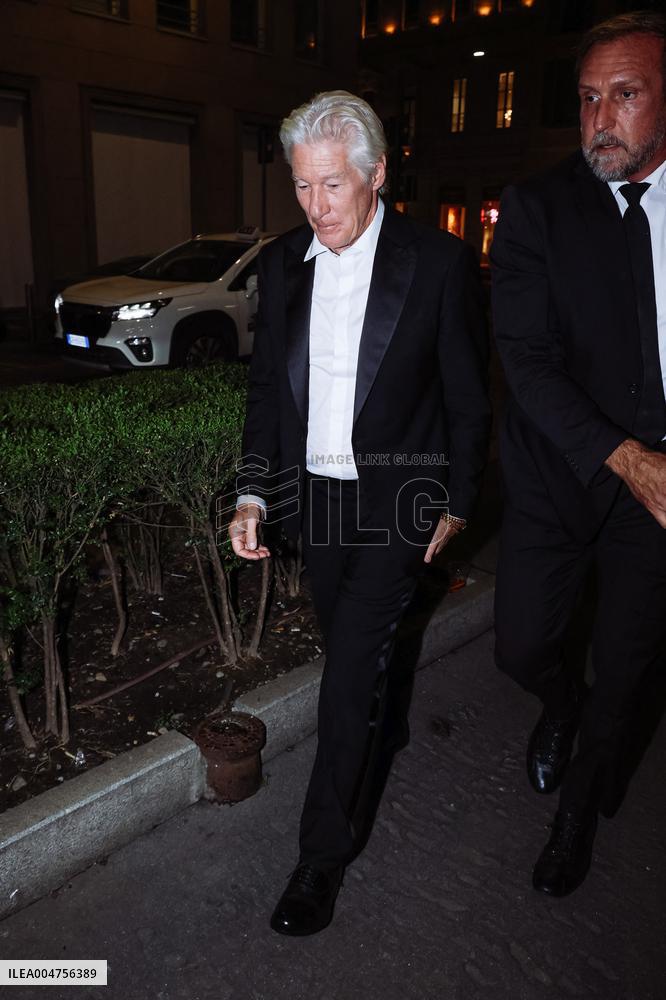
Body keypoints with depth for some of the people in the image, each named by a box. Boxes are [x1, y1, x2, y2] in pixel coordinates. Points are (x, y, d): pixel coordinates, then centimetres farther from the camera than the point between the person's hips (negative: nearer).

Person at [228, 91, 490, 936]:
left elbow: (468, 397, -4)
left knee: (351, 666, -5)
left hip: (395, 500, -4)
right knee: (348, 644, 21)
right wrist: (254, 491, -4)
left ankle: (324, 856, 13)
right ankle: (382, 732, 53)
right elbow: (266, 385, 6)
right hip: (313, 492, 5)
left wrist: (456, 505, -1)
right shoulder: (282, 263, 1)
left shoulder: (438, 262, -11)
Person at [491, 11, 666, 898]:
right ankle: (562, 705, 43)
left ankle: (579, 811, 39)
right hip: (558, 477, -1)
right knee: (522, 647, 3)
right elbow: (527, 357, -13)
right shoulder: (536, 207, -4)